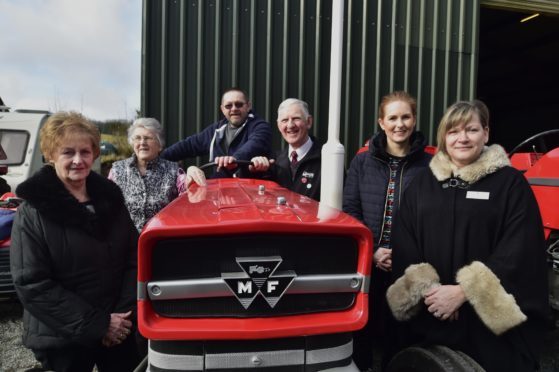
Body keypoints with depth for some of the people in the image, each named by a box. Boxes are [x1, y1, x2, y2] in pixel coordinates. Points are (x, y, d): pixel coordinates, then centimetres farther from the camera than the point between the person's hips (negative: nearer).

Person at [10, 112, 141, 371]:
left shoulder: (110, 197, 1)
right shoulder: (33, 212, -11)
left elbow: (133, 258, 4)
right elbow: (31, 285, -14)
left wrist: (125, 313, -7)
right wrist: (96, 324, -16)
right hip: (62, 340, -3)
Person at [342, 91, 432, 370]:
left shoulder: (428, 165, 0)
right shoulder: (362, 162, 4)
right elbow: (349, 211, 0)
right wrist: (372, 251, -11)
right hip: (365, 264, 1)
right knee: (361, 331, 12)